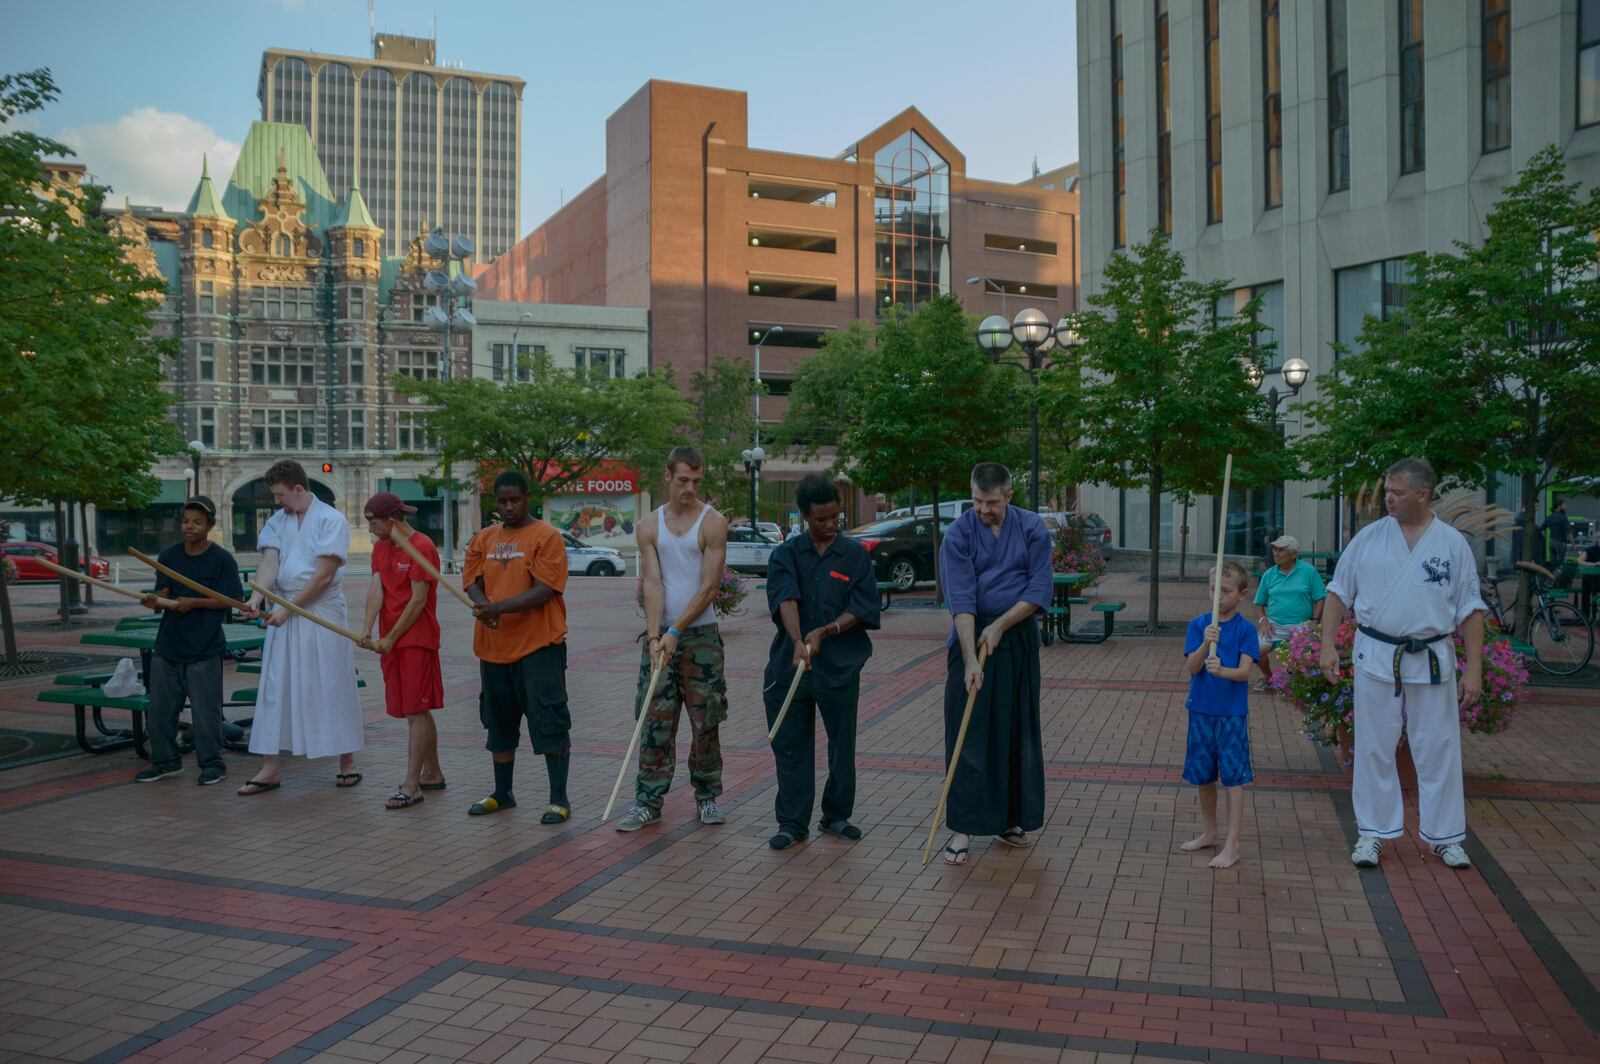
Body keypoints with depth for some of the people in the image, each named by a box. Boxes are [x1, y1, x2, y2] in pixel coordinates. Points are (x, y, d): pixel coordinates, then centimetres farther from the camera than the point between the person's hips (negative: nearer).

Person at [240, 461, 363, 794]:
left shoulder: (331, 520, -7)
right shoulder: (277, 522, 11)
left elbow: (324, 575, -13)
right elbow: (269, 563, -2)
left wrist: (288, 609, -15)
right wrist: (256, 598, -21)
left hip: (322, 611, -5)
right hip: (284, 611, 5)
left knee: (332, 686, 2)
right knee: (275, 687, 3)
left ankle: (347, 760, 15)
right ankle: (270, 766, 8)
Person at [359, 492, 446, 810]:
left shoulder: (422, 547, -13)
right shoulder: (380, 546, 11)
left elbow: (418, 600, -15)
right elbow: (376, 588, 0)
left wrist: (391, 639, -13)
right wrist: (367, 628, -14)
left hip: (416, 640, -8)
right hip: (390, 640, 8)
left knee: (415, 712, -6)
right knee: (418, 711, 14)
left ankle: (411, 785, -5)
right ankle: (433, 774, 25)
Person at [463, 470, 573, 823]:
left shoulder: (546, 536, -7)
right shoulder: (483, 538, 12)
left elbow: (545, 590, -15)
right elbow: (471, 582, 7)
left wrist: (499, 607, -22)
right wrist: (483, 605, -15)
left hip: (539, 646, -6)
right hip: (493, 646, 6)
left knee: (550, 722, -5)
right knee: (500, 723, 17)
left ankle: (559, 800, 3)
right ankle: (502, 793, 31)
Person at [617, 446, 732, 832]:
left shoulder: (713, 522, -4)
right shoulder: (649, 526, 6)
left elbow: (709, 586, -9)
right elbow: (652, 585, -2)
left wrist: (675, 632, -13)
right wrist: (654, 636, -14)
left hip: (701, 634, -2)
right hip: (661, 633, 2)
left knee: (705, 720, 5)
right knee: (655, 721, 2)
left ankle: (707, 797, 19)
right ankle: (648, 802, 9)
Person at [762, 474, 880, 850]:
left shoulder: (855, 556, 2)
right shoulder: (785, 555, 3)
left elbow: (862, 610, -3)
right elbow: (786, 600, -14)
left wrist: (824, 632, -17)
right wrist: (798, 642, -30)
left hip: (840, 667, 0)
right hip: (788, 665, 0)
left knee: (842, 747, 9)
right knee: (790, 747, 5)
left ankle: (836, 816, 27)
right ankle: (792, 823, 16)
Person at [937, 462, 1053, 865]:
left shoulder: (1032, 528, -1)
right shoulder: (959, 534, -10)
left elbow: (1039, 590, -4)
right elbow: (961, 601, -17)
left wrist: (1000, 625, -13)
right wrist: (970, 659, -24)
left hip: (1018, 639, 3)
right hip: (971, 636, -3)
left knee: (1017, 732, 9)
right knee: (967, 735, -4)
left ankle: (1010, 820, 23)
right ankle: (963, 828, 0)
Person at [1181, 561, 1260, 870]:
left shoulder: (1245, 629, -6)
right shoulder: (1198, 625, 0)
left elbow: (1245, 671, -15)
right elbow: (1192, 667, -10)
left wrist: (1221, 670, -35)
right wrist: (1206, 643, -27)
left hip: (1232, 713, -3)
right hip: (1201, 710, 3)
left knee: (1233, 779, -1)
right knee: (1203, 775, 15)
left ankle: (1232, 846, 5)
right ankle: (1209, 833, 33)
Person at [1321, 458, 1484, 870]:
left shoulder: (1452, 543, -2)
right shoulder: (1369, 538, 0)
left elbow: (1470, 611, 1)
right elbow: (1338, 593, 5)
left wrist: (1474, 669, -3)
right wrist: (1327, 645, -2)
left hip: (1432, 660, 0)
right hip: (1377, 658, 0)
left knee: (1438, 751, 8)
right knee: (1374, 750, 7)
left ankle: (1444, 836, 23)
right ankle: (1372, 833, 19)